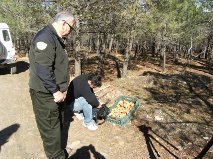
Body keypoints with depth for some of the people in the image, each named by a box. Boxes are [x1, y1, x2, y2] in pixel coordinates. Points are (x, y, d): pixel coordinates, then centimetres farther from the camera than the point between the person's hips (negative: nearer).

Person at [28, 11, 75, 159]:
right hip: (45, 94, -10)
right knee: (51, 128, 3)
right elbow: (42, 68, -27)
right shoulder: (45, 37, -19)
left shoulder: (57, 38, 14)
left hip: (56, 92, 10)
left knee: (58, 124, 20)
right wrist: (55, 90, -22)